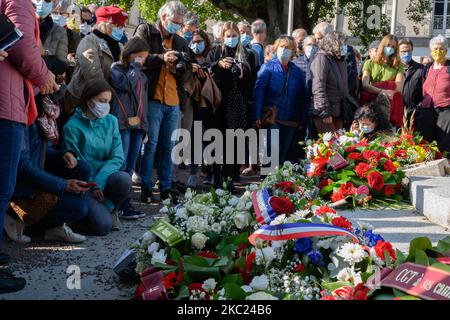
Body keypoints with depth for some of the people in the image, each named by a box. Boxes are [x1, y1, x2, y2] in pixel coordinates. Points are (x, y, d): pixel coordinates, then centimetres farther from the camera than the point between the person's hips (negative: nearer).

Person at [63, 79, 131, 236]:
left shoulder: (111, 121, 4)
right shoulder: (72, 127, -8)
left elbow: (117, 157, -4)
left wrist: (99, 181, -18)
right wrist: (93, 187, -15)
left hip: (106, 177, 4)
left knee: (124, 179, -32)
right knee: (102, 226, -24)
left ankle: (110, 209, 1)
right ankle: (94, 211, 15)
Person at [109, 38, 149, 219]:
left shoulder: (141, 74, 22)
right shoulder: (116, 68, 2)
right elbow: (127, 84, -18)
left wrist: (145, 123, 19)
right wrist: (135, 66, -5)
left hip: (137, 124, 7)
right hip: (122, 123, -7)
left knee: (130, 167, 6)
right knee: (121, 165, -10)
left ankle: (123, 203, 9)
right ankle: (124, 206, -11)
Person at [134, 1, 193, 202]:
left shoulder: (181, 42, 19)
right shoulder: (145, 31, 4)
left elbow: (188, 75, 18)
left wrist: (179, 68, -5)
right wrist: (161, 58, -17)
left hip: (174, 102, 5)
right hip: (153, 99, -5)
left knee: (168, 147, 8)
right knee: (150, 145, -4)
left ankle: (166, 188, 15)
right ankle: (146, 189, 2)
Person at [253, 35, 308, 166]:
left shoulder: (297, 72, 11)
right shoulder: (268, 67, 1)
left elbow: (303, 97, 9)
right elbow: (259, 91, -8)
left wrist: (303, 121, 2)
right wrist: (258, 116, -17)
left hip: (291, 121, 4)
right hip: (272, 119, -3)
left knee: (285, 154, 8)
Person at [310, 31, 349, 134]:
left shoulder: (340, 61, 15)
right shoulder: (321, 59, -12)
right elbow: (318, 88, -19)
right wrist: (325, 113, -21)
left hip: (338, 113, 8)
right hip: (323, 114, -8)